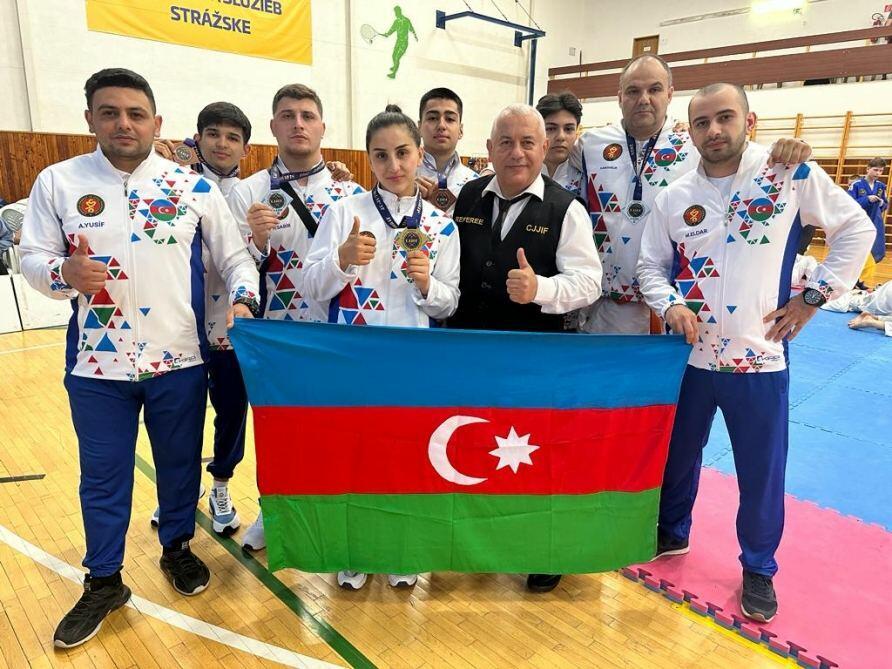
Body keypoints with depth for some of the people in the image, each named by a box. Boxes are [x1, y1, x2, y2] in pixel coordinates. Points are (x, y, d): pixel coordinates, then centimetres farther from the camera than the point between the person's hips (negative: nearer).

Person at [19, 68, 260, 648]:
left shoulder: (194, 187, 0)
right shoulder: (58, 182, 1)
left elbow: (235, 257, 2)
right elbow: (32, 258, 2)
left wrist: (243, 301, -16)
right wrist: (64, 273, -21)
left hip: (179, 359, 0)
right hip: (96, 363, 0)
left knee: (180, 463, 15)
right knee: (103, 475, 13)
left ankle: (177, 548, 40)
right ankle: (104, 582, 33)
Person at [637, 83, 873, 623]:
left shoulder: (792, 173, -6)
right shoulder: (674, 197, 0)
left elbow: (856, 229, 3)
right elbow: (651, 266, 7)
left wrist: (813, 296, -3)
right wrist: (670, 305, -13)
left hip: (760, 356, -2)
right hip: (689, 355, 3)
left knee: (762, 471, 10)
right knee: (676, 453, 18)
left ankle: (759, 568, 34)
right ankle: (672, 533, 43)